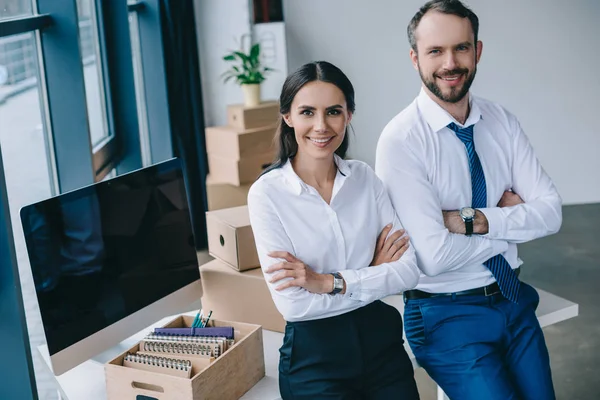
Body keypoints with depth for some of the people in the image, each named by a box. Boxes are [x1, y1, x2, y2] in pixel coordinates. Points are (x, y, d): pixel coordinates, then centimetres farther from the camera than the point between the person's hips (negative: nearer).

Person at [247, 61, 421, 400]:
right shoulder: (267, 193, -13)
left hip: (381, 341, 3)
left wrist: (329, 282, -20)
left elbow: (409, 270, -9)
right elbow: (293, 304, -19)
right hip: (314, 356, -3)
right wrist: (375, 276, -11)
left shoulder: (365, 177, -2)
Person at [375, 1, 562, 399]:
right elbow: (434, 256, -25)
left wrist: (475, 220, -21)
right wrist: (509, 220, -12)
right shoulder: (400, 140, -18)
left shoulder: (501, 121, 0)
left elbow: (551, 212, -7)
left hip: (513, 297, 6)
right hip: (447, 315, -5)